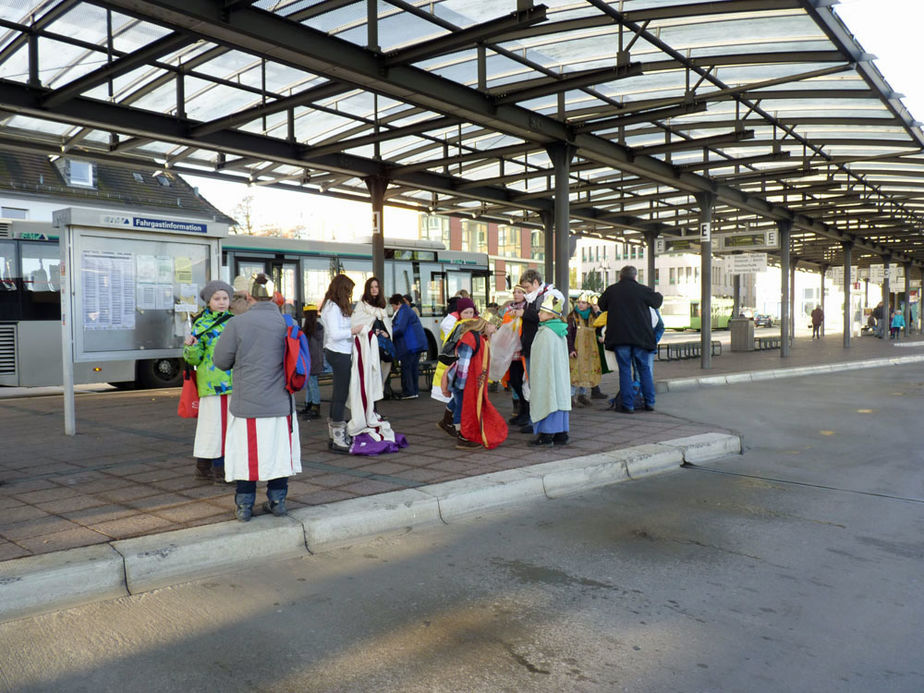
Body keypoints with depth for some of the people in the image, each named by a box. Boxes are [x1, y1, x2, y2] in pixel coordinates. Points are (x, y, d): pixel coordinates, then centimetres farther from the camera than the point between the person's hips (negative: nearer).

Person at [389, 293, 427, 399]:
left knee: (406, 367, -6)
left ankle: (409, 392, -5)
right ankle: (415, 391, 17)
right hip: (418, 344, 10)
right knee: (414, 368, 13)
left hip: (409, 345, -10)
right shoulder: (409, 310, 23)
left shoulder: (403, 311, -10)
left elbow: (399, 328, -18)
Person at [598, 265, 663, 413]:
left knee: (625, 369, 5)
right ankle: (649, 402, 14)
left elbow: (601, 305, 17)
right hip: (641, 336, 0)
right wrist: (658, 294, 33)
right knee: (645, 368, 11)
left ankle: (628, 404, 4)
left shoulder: (611, 290, 1)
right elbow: (658, 301, 11)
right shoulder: (642, 290, -4)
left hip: (619, 337, 0)